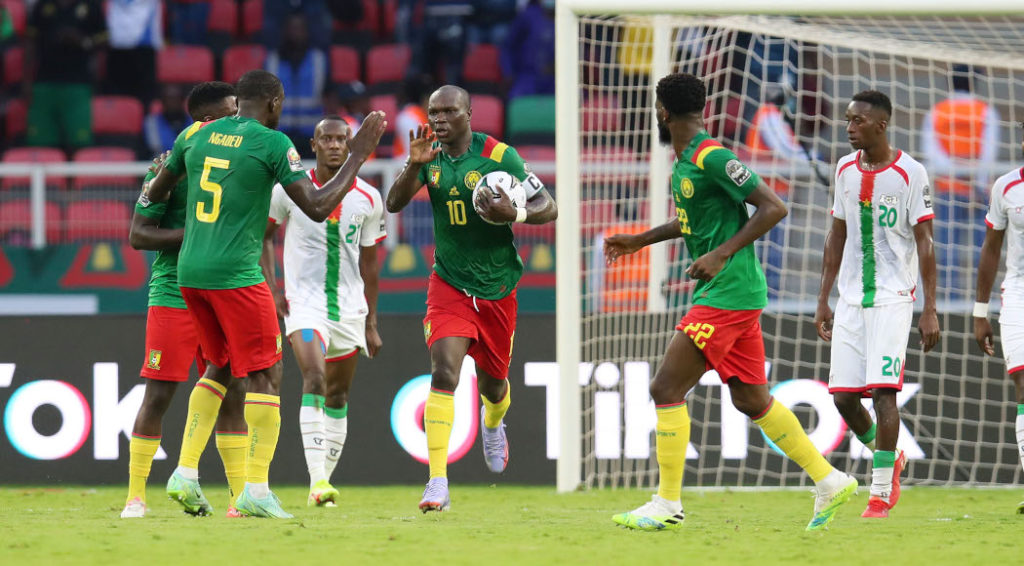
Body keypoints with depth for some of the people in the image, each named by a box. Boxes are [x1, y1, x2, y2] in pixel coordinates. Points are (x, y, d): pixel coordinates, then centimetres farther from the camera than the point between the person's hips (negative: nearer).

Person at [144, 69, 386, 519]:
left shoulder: (195, 136, 9)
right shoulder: (272, 144, -7)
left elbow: (155, 195, 22)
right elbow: (317, 208, -10)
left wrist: (155, 182, 46)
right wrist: (358, 155, -1)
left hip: (190, 273, 6)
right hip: (236, 275, -6)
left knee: (219, 367, 23)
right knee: (265, 376, 1)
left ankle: (185, 472, 14)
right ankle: (256, 489, -7)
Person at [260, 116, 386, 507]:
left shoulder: (368, 199, 2)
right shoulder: (289, 189, -5)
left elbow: (368, 264, 10)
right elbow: (264, 235, 9)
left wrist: (371, 323, 11)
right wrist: (271, 288, -2)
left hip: (349, 309, 4)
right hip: (304, 303, -4)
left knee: (338, 396, 9)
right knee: (314, 380, -23)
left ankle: (325, 479, 20)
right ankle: (317, 480, -31)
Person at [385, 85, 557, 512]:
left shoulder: (499, 156, -11)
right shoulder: (432, 156, -2)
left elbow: (549, 208, -6)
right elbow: (394, 204, -11)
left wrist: (515, 214, -27)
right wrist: (414, 165, -27)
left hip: (498, 288, 0)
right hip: (449, 285, 0)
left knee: (492, 384, 15)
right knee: (444, 372, -20)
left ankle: (493, 426, 54)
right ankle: (437, 483, -24)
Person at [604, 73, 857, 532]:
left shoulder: (712, 158, -16)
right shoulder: (685, 161, 13)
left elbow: (773, 207, -19)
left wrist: (723, 253, -23)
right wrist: (640, 240, 32)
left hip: (728, 293, -10)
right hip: (726, 293, 10)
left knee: (667, 388, -9)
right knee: (751, 399, 13)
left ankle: (667, 505, -6)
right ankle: (829, 481, 16)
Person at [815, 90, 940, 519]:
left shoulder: (910, 173, -8)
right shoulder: (846, 170, 9)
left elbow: (924, 243, -7)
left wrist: (930, 310, -11)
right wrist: (823, 301, 15)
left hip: (893, 298, -5)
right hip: (851, 299, 5)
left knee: (883, 390, -14)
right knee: (843, 396, 0)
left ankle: (881, 491, -7)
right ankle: (888, 457, 25)